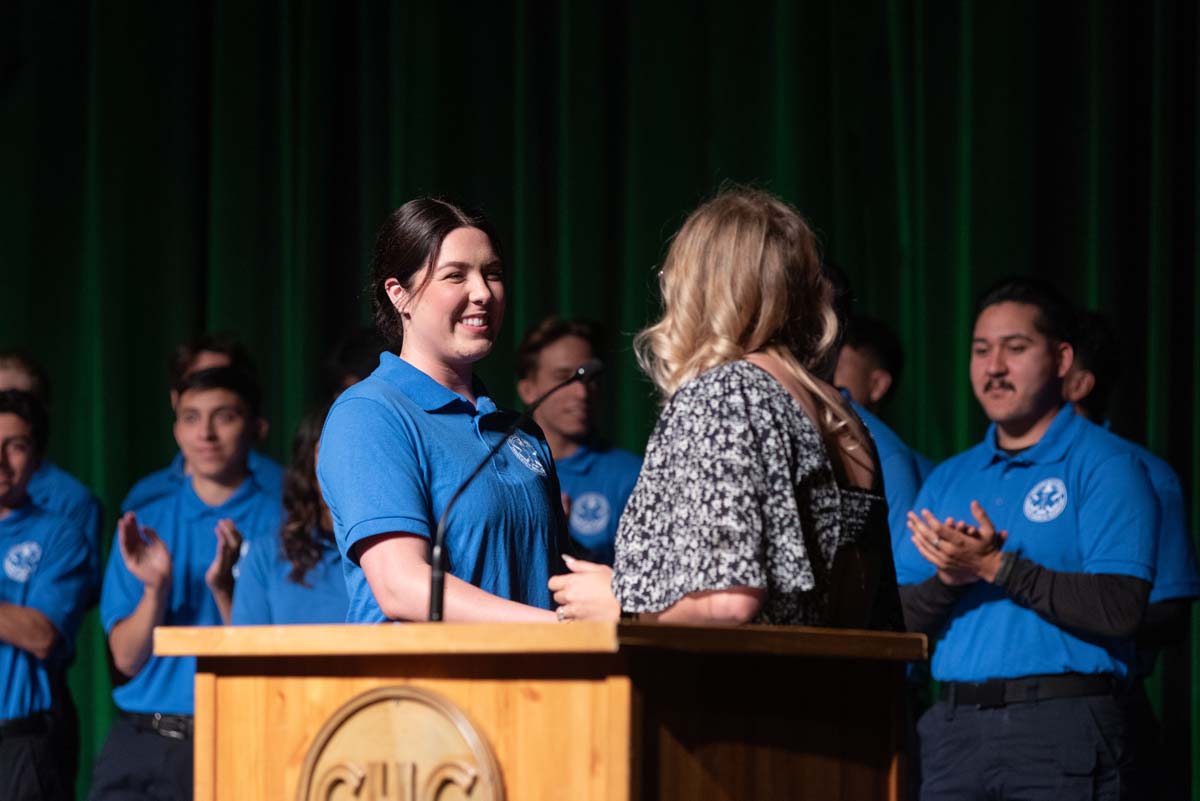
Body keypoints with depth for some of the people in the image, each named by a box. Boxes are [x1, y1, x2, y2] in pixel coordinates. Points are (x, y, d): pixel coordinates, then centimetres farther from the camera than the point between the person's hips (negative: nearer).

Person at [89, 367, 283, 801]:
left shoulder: (279, 524, 2)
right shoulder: (143, 526, 13)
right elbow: (127, 659, 7)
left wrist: (224, 589, -17)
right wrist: (155, 589, -9)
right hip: (139, 744, 3)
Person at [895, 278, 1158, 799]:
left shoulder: (1102, 466, -1)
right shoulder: (948, 480, 17)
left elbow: (1121, 609, -13)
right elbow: (900, 619, 12)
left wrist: (997, 567, -13)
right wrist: (949, 577, -8)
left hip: (1060, 725, -5)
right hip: (953, 728, 5)